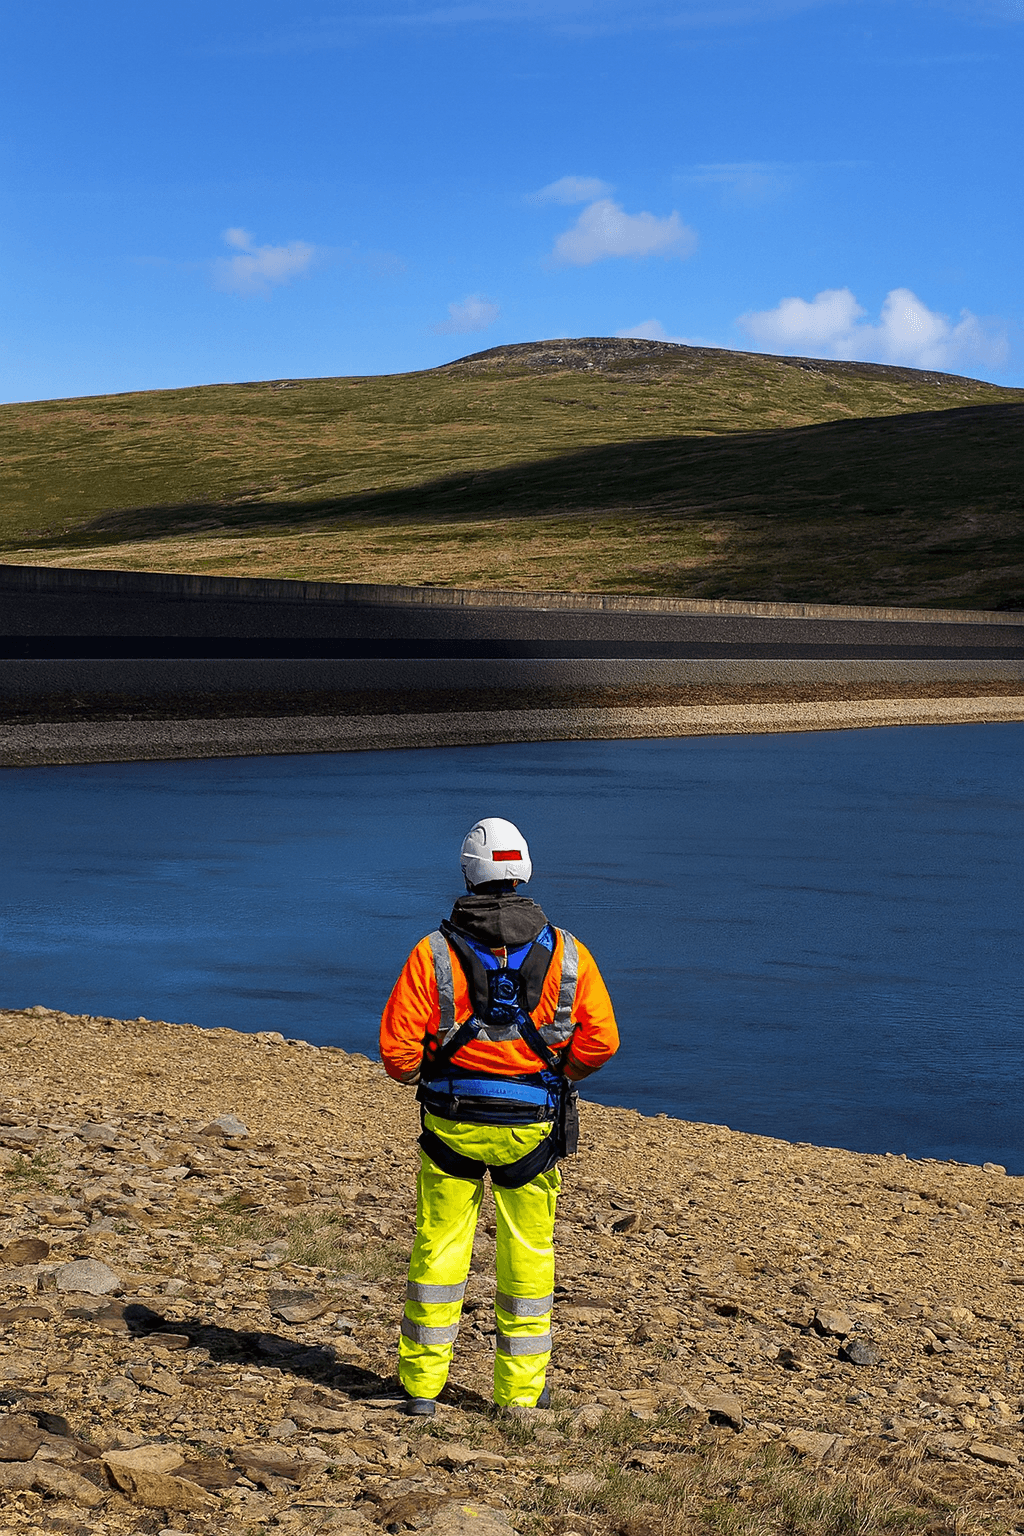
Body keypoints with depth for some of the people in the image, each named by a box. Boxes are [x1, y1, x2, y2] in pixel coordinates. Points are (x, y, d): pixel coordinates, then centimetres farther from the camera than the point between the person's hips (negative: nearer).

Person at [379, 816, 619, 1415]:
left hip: (451, 1122, 0)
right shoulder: (566, 953, -5)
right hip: (531, 1128, 1)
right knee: (528, 1252, 13)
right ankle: (521, 1388, 20)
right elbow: (601, 1041, -6)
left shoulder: (433, 953, -9)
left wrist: (423, 1075, 11)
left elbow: (398, 1051, -11)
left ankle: (422, 1382, 21)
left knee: (439, 1246, 13)